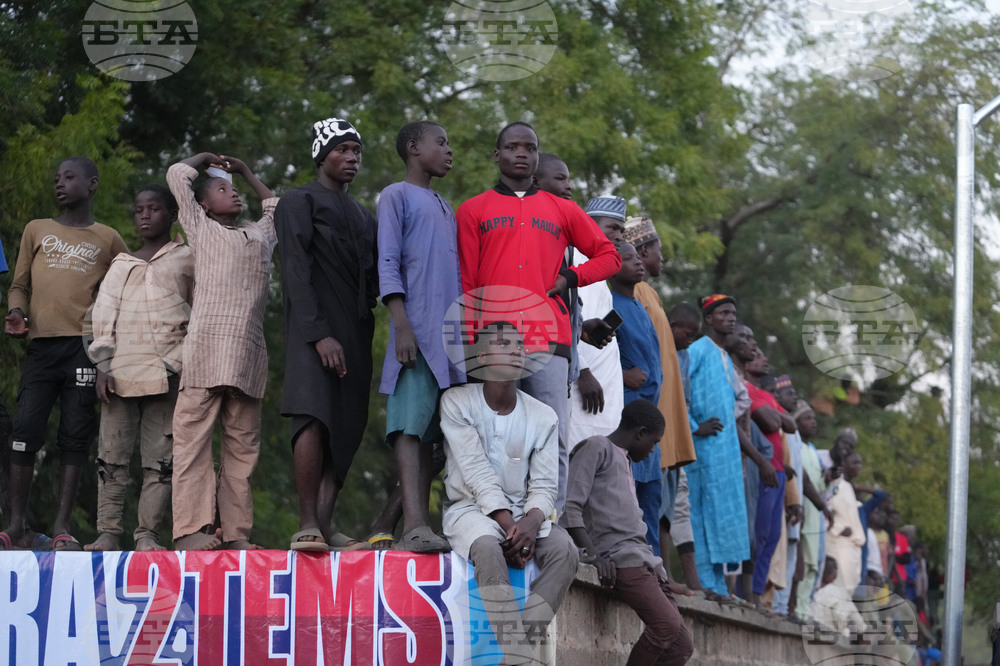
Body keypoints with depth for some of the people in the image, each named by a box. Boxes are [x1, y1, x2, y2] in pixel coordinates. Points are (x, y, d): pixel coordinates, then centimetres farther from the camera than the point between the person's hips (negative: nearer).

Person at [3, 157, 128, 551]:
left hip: (84, 345, -1)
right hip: (42, 342, 1)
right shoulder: (36, 230, 17)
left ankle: (62, 526, -4)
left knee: (75, 436, -4)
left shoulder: (108, 240, 13)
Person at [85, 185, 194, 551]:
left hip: (167, 372, -2)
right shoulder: (122, 264, 18)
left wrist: (184, 362, -2)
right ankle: (108, 532, -1)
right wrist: (103, 366, 1)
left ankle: (148, 533, -3)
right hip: (122, 371, 2)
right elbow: (104, 315, 13)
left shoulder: (187, 259, 12)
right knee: (112, 455, -3)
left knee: (161, 458, -5)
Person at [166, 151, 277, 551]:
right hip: (207, 349, -5)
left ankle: (236, 532, 0)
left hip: (249, 355, 5)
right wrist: (206, 159, 31)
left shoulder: (260, 235, 28)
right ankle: (192, 529, -19)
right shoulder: (202, 229, 16)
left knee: (243, 446, 1)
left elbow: (276, 205, 45)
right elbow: (178, 175, 14)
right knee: (193, 437, -13)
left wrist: (245, 171, 40)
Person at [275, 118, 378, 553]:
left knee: (345, 429, 0)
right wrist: (319, 334, -17)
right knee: (314, 418, -20)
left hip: (355, 334, 7)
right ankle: (308, 525, -23)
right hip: (316, 331, -7)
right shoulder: (299, 203, 4)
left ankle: (325, 526, -1)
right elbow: (297, 274, -7)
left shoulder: (363, 218, 26)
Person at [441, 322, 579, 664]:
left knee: (565, 550, -26)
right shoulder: (457, 402, -6)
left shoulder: (543, 417, 3)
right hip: (471, 507, -4)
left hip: (523, 511, 4)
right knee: (488, 545, -38)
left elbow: (544, 485, -1)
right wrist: (507, 524, -22)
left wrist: (532, 520, -23)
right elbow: (477, 473, -13)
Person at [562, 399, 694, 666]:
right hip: (619, 558, -9)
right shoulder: (597, 447, 1)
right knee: (667, 623, -25)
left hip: (644, 561, 9)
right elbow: (570, 506, -11)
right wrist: (593, 555, -21)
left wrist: (663, 581, 24)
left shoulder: (623, 461, 29)